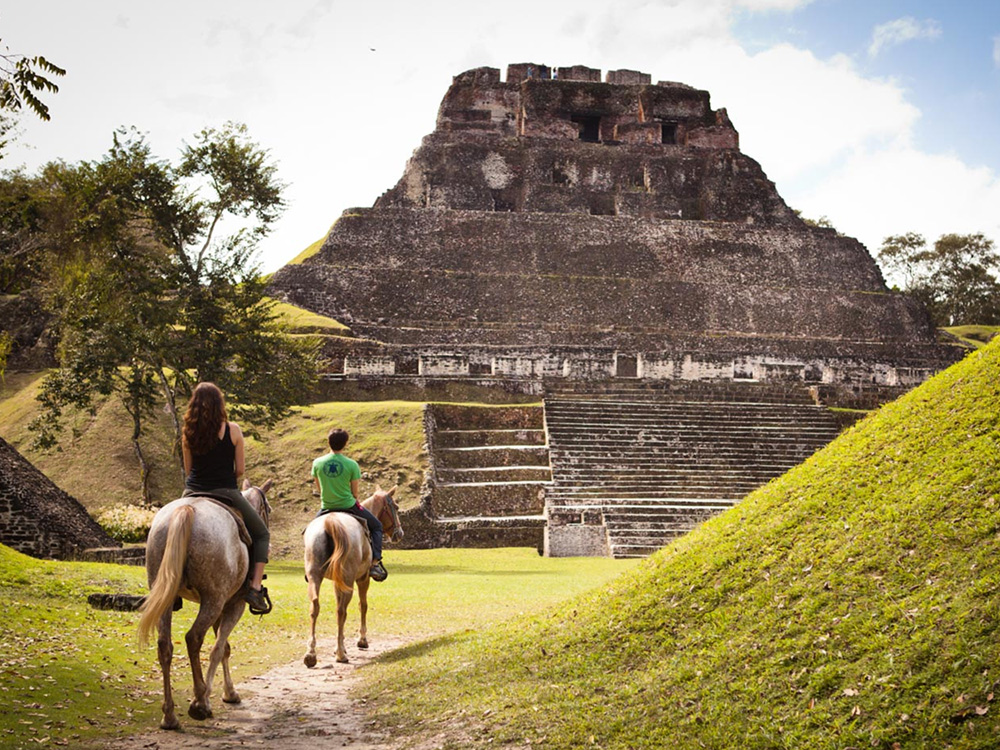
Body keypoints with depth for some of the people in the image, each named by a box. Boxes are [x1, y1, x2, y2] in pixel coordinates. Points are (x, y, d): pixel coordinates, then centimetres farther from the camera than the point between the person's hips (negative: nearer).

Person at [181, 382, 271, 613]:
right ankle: (255, 588, 0)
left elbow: (188, 470, 8)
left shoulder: (189, 433, 2)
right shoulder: (232, 430, -6)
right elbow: (240, 470, -2)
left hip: (193, 494, 3)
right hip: (226, 493, -3)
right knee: (261, 534, 15)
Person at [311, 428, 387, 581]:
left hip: (326, 508, 3)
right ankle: (375, 563, 6)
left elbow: (319, 488, 5)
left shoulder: (317, 463, -7)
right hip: (348, 505, -2)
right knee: (376, 526, 17)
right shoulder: (352, 465, -13)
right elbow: (355, 492, -5)